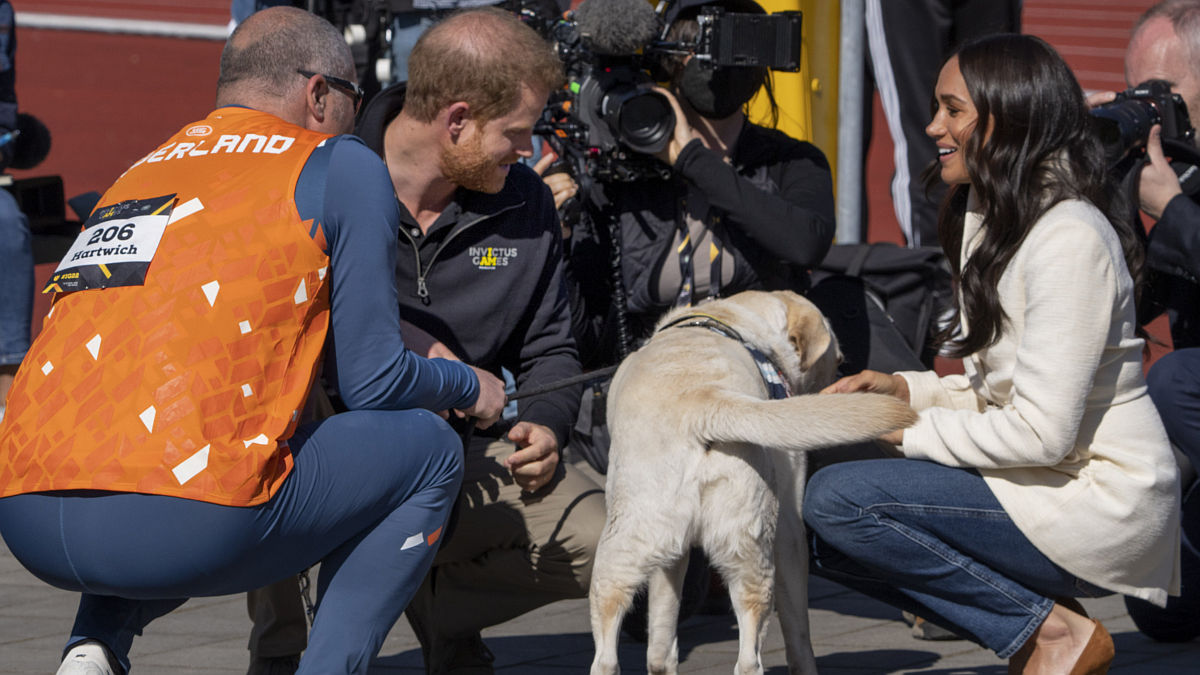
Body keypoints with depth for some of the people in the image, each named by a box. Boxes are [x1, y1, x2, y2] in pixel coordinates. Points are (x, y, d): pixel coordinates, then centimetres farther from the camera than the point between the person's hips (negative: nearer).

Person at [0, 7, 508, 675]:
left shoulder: (143, 171, 28)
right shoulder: (342, 166, 10)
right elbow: (374, 383, 8)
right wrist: (465, 387, 30)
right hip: (183, 525, -6)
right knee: (429, 452, 17)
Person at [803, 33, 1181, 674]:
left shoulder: (1069, 239, -18)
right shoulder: (990, 220, 14)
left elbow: (1041, 432, -22)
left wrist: (916, 433, -11)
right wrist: (907, 390, 3)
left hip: (1097, 504, -10)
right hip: (1039, 483, 10)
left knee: (837, 500, -20)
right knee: (818, 532, 3)